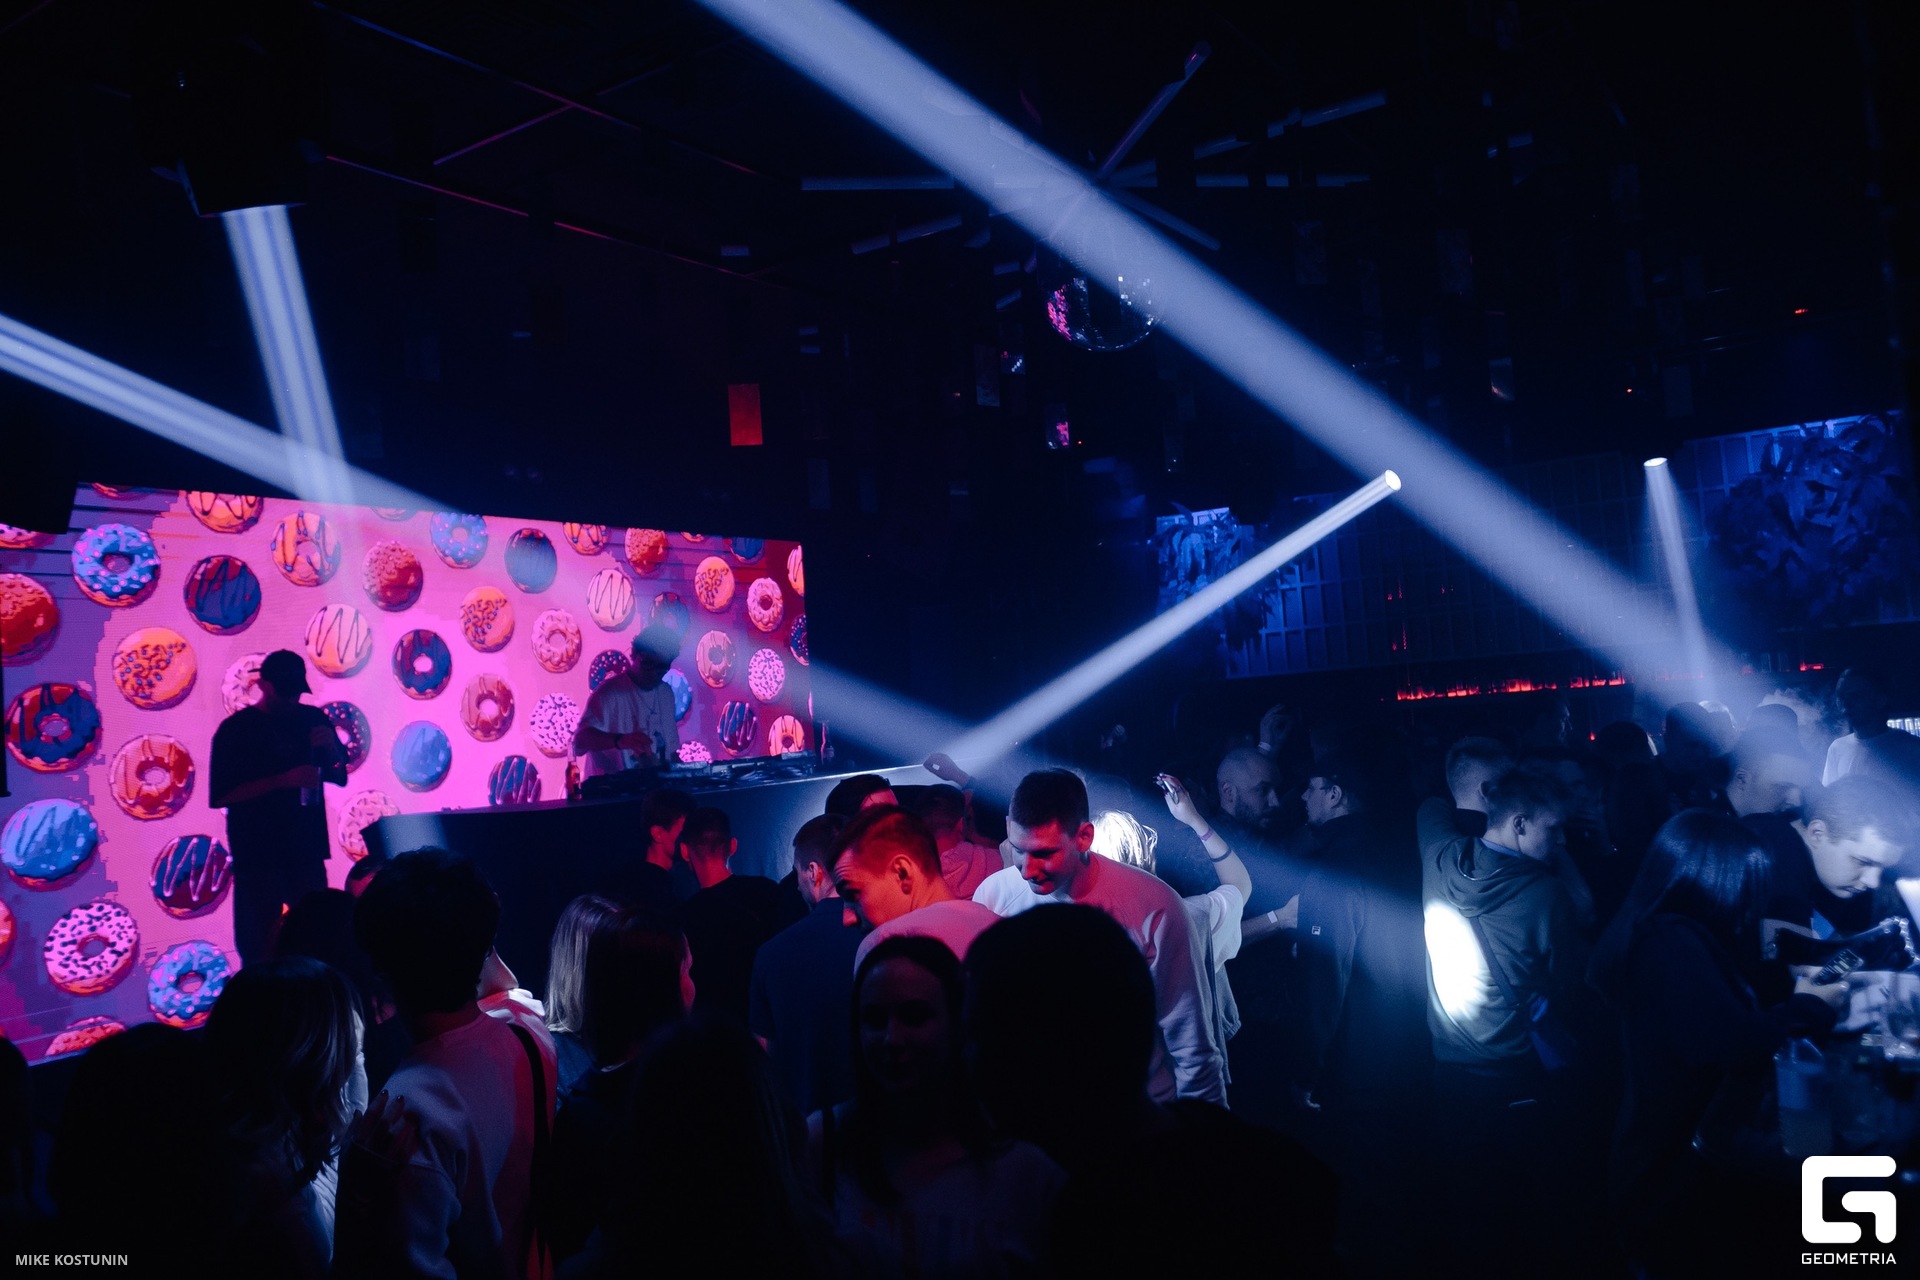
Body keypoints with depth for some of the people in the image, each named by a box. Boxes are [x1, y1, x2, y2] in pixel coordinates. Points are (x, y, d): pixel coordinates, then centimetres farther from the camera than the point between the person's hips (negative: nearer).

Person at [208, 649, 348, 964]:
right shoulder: (235, 729, -4)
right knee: (258, 945, 1)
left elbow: (340, 778, 11)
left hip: (307, 849, 3)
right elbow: (221, 796, -11)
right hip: (256, 855, -3)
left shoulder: (314, 720, 7)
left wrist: (331, 748, -10)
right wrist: (283, 780, -22)